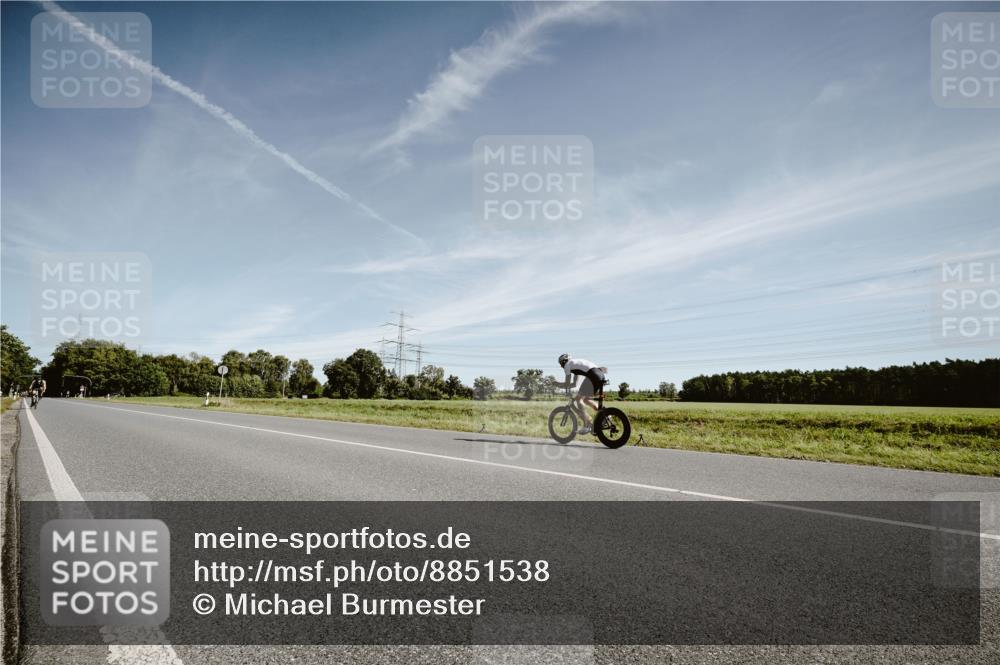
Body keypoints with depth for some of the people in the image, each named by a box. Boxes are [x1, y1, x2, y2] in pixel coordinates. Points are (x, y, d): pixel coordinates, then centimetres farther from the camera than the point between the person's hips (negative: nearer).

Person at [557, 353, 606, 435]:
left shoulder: (567, 365, 11)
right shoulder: (575, 363, 34)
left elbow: (567, 384, 8)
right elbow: (574, 384, 39)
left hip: (593, 376, -8)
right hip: (601, 376, 8)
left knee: (579, 399, 1)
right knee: (586, 399, 22)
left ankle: (587, 426, -5)